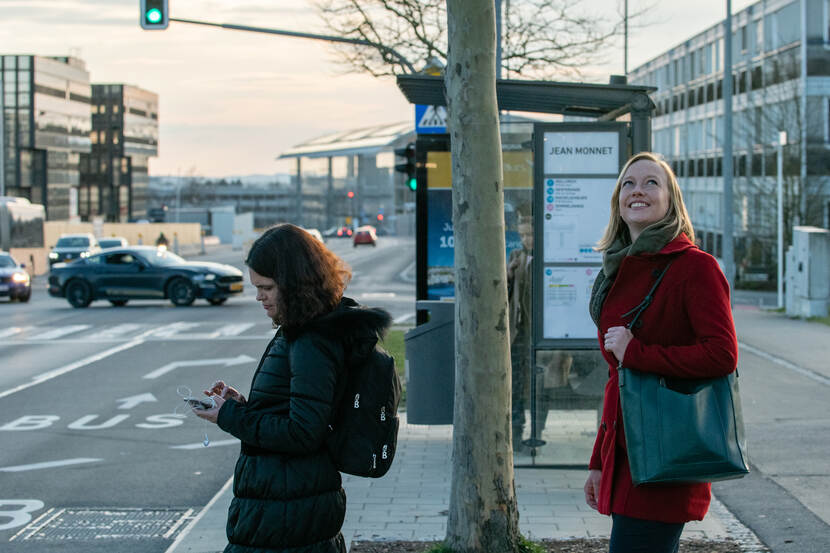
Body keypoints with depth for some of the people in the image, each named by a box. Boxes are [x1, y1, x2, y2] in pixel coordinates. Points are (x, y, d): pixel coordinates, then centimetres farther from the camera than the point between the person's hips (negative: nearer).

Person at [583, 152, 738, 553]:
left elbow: (722, 354, -19)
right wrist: (599, 462, 18)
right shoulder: (618, 272, 15)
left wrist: (636, 353, -15)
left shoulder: (695, 266, -8)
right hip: (625, 453, 8)